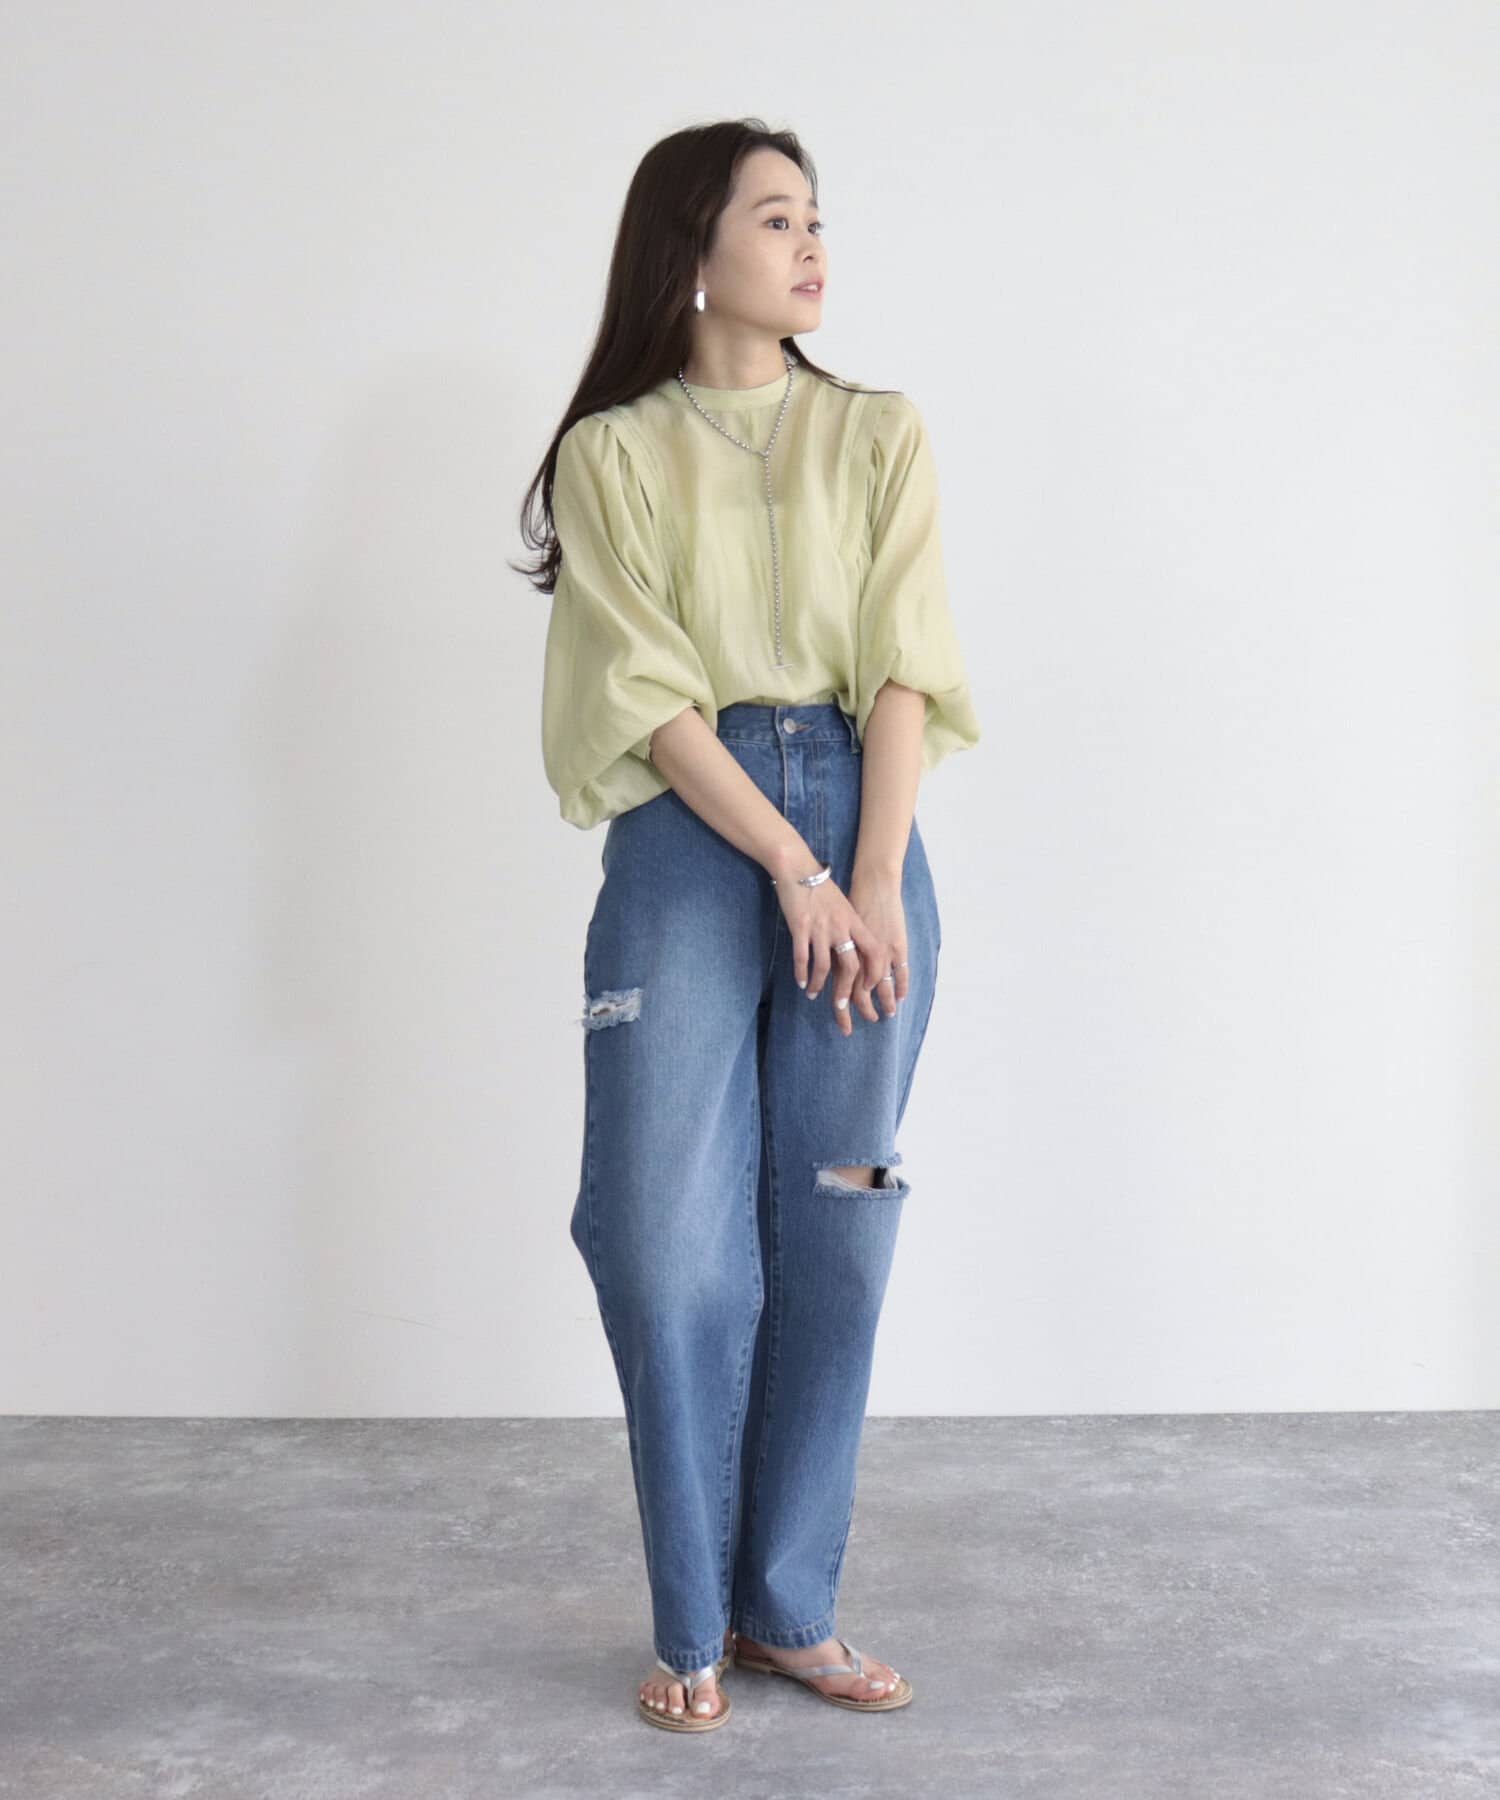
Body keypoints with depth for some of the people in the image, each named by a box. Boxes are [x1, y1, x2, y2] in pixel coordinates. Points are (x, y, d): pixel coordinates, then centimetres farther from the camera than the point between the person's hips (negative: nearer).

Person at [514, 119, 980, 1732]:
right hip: (689, 845, -2)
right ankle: (693, 1626, 13)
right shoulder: (613, 452, 4)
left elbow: (904, 672, 1)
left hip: (863, 827, 2)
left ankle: (791, 1609, 17)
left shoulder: (879, 437, 9)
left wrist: (872, 883, -11)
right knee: (673, 1241, -2)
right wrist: (793, 871, -12)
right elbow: (649, 692, -4)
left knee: (834, 1233, 4)